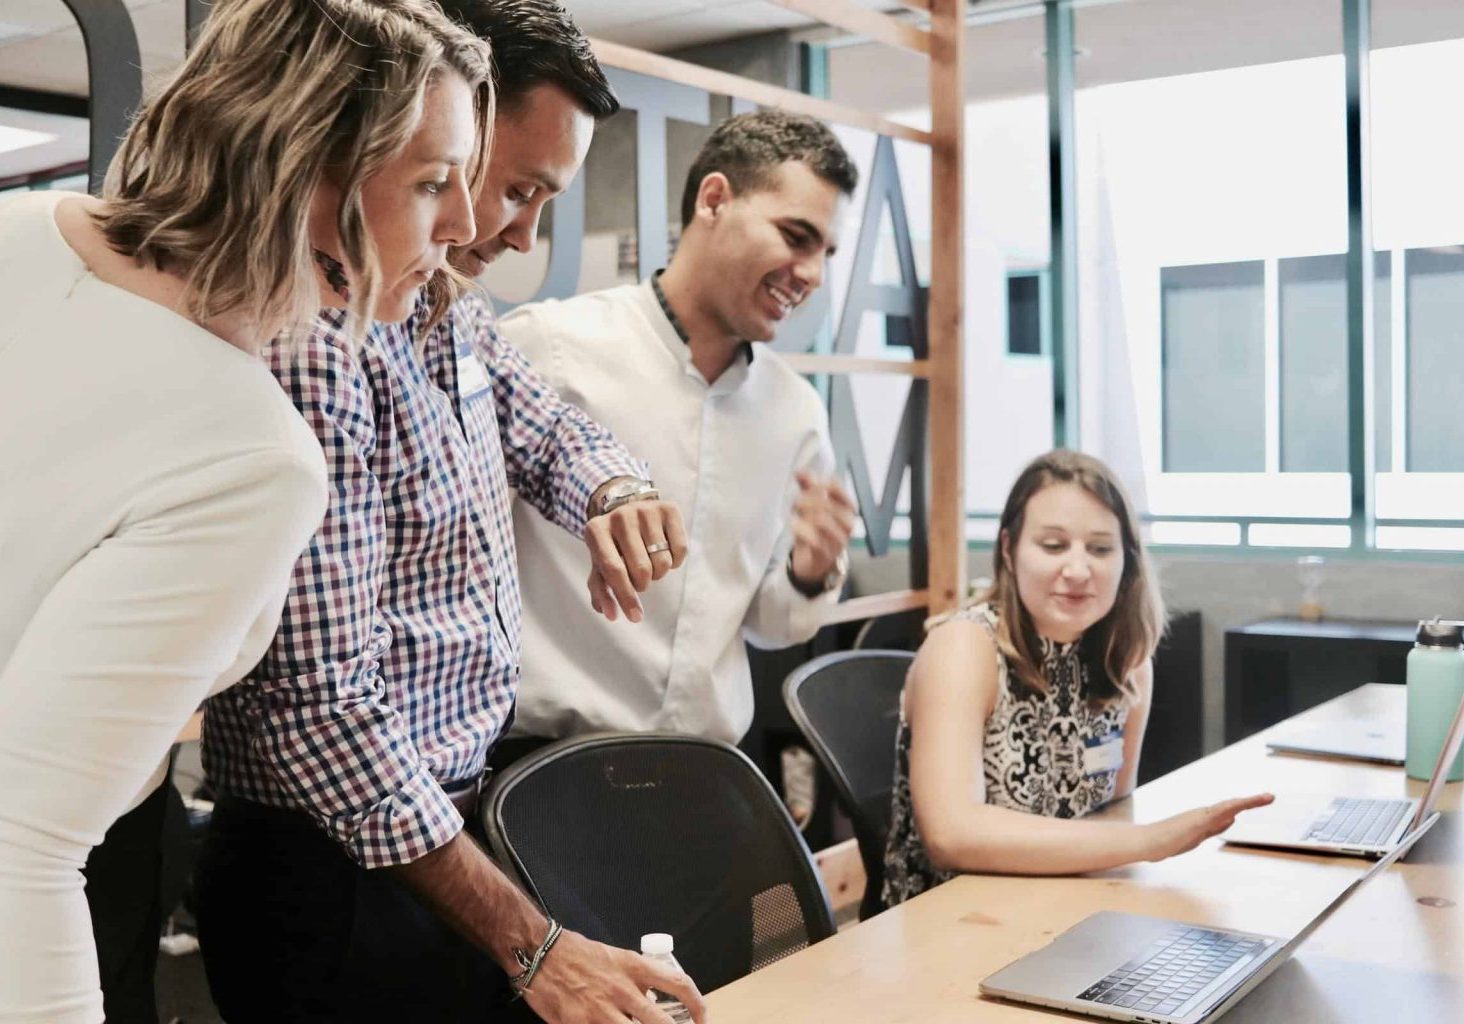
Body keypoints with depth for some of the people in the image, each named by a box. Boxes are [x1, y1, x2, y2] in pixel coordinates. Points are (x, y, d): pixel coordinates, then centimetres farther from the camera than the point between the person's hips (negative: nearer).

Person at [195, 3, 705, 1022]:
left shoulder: (456, 317, 4)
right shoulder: (312, 341, -24)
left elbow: (553, 430, 20)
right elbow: (322, 702, -27)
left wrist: (616, 495, -6)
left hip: (457, 820, 8)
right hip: (341, 875, -8)